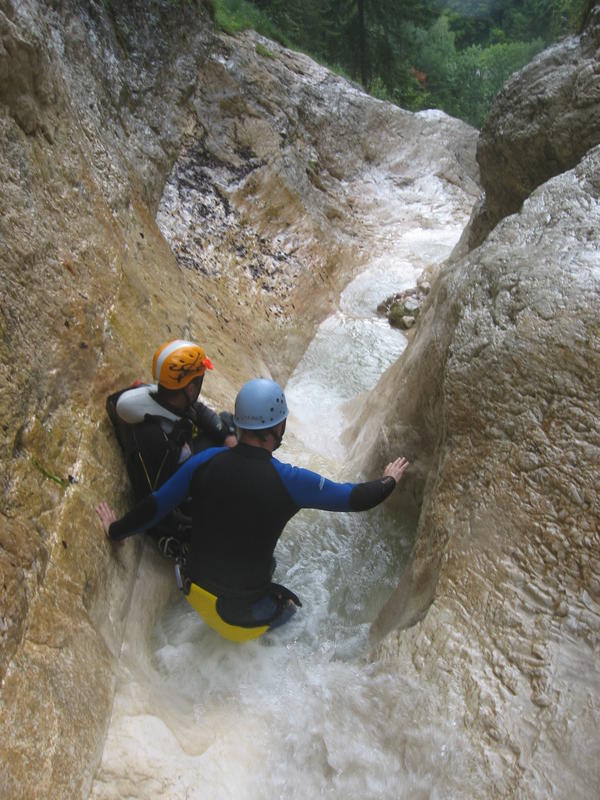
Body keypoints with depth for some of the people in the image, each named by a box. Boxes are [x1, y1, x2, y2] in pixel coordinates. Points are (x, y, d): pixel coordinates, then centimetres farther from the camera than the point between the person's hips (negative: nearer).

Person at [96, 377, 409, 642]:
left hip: (195, 588, 4)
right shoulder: (290, 481, -24)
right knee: (289, 605, 28)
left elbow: (156, 506, -3)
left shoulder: (205, 461, -14)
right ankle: (241, 629, 11)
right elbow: (356, 498, -12)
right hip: (239, 606, -3)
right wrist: (389, 480, 10)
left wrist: (116, 530, 17)